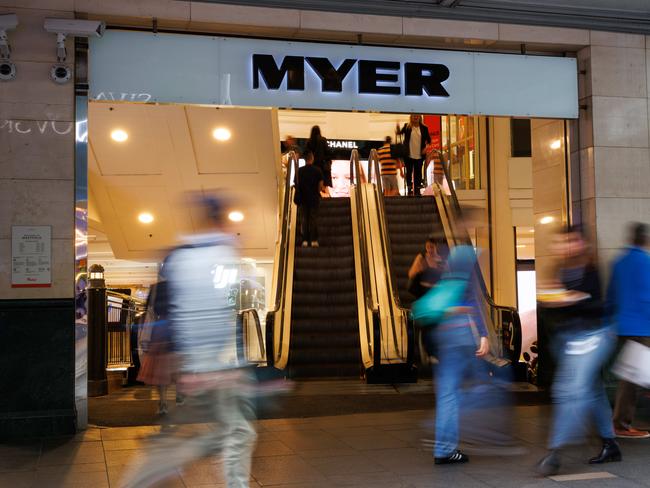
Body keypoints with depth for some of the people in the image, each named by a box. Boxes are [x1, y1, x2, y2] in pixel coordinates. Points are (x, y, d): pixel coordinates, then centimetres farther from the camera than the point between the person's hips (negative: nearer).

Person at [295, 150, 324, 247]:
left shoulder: (299, 171, -5)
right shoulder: (317, 170, -8)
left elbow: (296, 184, -2)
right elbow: (320, 186, -6)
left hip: (303, 199, 1)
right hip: (314, 198, -1)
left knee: (304, 219, 7)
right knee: (314, 219, 5)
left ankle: (305, 240, 6)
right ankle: (314, 240, 4)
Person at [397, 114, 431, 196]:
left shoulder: (424, 128, 4)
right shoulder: (407, 127, 2)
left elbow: (428, 140, 10)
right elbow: (400, 132, -8)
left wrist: (425, 148, -4)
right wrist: (398, 129, -30)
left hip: (419, 155, 1)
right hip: (409, 155, -1)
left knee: (418, 173, 3)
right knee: (409, 172, 5)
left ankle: (417, 189, 9)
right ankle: (409, 189, 13)